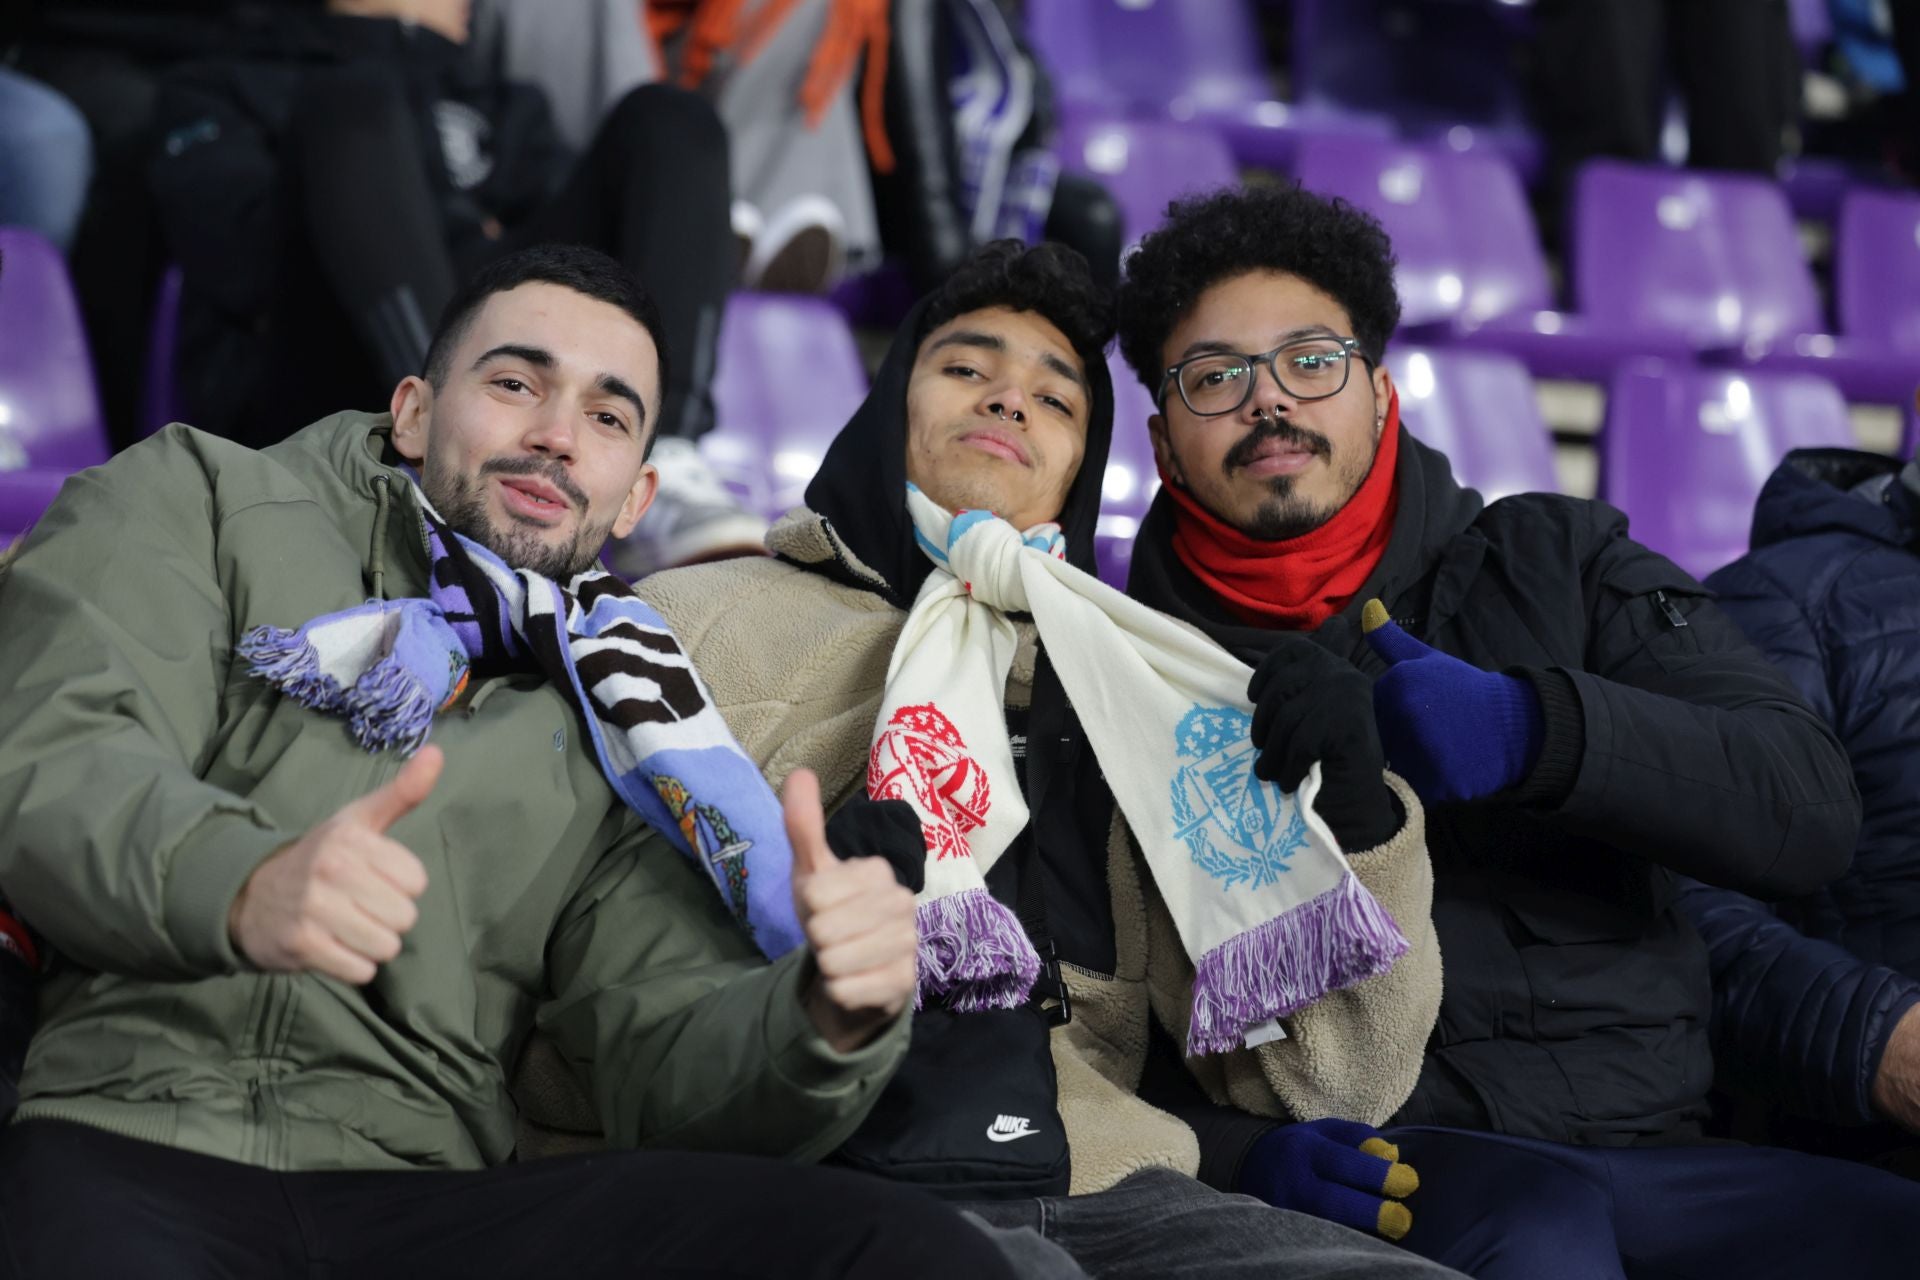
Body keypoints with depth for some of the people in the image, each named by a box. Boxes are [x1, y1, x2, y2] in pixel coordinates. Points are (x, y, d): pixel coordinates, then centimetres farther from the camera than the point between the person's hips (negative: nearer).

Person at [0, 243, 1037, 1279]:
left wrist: (829, 1025, -13)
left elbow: (670, 1055, 11)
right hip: (114, 1147, -1)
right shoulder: (194, 498, 14)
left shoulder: (605, 742, 22)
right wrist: (241, 885, -25)